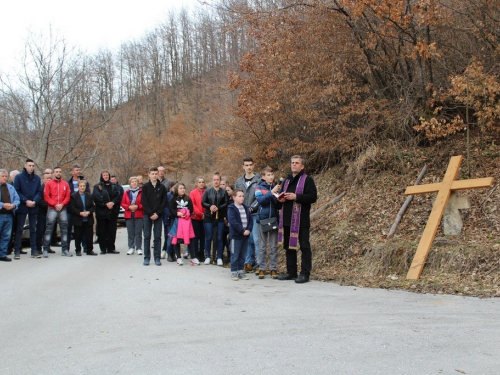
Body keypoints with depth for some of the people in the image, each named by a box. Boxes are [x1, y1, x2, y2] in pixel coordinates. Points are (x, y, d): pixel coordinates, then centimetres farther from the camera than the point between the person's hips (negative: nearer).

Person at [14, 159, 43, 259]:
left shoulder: (37, 178, 7)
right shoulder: (19, 177, -2)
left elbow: (39, 192, 5)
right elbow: (16, 191, -6)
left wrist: (34, 201, -11)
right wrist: (26, 201, -14)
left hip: (33, 207, 3)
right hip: (22, 207, -3)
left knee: (33, 229, 8)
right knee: (19, 229, 1)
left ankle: (34, 250, 13)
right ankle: (17, 251, 4)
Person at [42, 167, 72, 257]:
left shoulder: (65, 184, 11)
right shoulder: (48, 183, 5)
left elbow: (68, 196, 6)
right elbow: (46, 196, -2)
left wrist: (62, 204, -9)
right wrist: (55, 205, -11)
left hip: (63, 209, 3)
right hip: (51, 209, -3)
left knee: (64, 229, 4)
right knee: (49, 229, -5)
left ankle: (65, 250, 9)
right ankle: (45, 250, -2)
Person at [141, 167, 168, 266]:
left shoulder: (162, 187, 6)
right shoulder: (145, 187, 4)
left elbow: (164, 202, 2)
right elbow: (144, 202, -2)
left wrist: (158, 213, -9)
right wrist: (150, 213, -11)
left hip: (158, 215, 1)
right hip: (147, 215, 0)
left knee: (158, 237, 2)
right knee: (147, 236, 1)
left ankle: (157, 258, 6)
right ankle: (146, 257, 6)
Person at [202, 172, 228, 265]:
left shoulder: (224, 192, 6)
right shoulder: (207, 191, 7)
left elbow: (226, 204, -1)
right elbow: (203, 203, 2)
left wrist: (218, 208, -17)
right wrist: (210, 206, -16)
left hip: (220, 218, 0)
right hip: (208, 217, 0)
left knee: (219, 238, 1)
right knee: (208, 238, 0)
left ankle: (219, 258, 6)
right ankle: (207, 257, 11)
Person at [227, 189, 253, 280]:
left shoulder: (246, 208, 12)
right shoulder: (231, 209, -9)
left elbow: (250, 220, 9)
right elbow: (233, 221, -19)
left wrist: (249, 230, -8)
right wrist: (242, 231, -20)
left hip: (245, 235, 6)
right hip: (236, 235, -6)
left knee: (243, 255, 11)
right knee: (235, 255, 0)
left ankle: (241, 271, 20)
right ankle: (234, 272, 8)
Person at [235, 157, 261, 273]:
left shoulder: (259, 180, -1)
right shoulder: (239, 181, 12)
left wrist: (252, 208, -14)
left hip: (255, 214, -4)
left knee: (256, 239, -7)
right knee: (247, 240, 8)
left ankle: (259, 264, -1)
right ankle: (249, 263, 15)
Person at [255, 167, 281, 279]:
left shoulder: (277, 187, 6)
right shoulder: (259, 188, 1)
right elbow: (260, 199, -16)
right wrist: (272, 192, -25)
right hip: (263, 219, -1)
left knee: (274, 246, 4)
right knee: (262, 246, 4)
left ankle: (273, 269, 9)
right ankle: (262, 269, 9)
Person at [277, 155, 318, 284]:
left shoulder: (307, 180, -3)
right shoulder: (287, 180, 19)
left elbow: (313, 197, -13)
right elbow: (282, 195, 29)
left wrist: (296, 197, -19)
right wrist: (281, 199, 5)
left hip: (301, 220, -8)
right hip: (287, 219, 8)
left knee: (304, 246, -4)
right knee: (288, 246, 11)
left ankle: (305, 273, 0)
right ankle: (291, 272, 20)